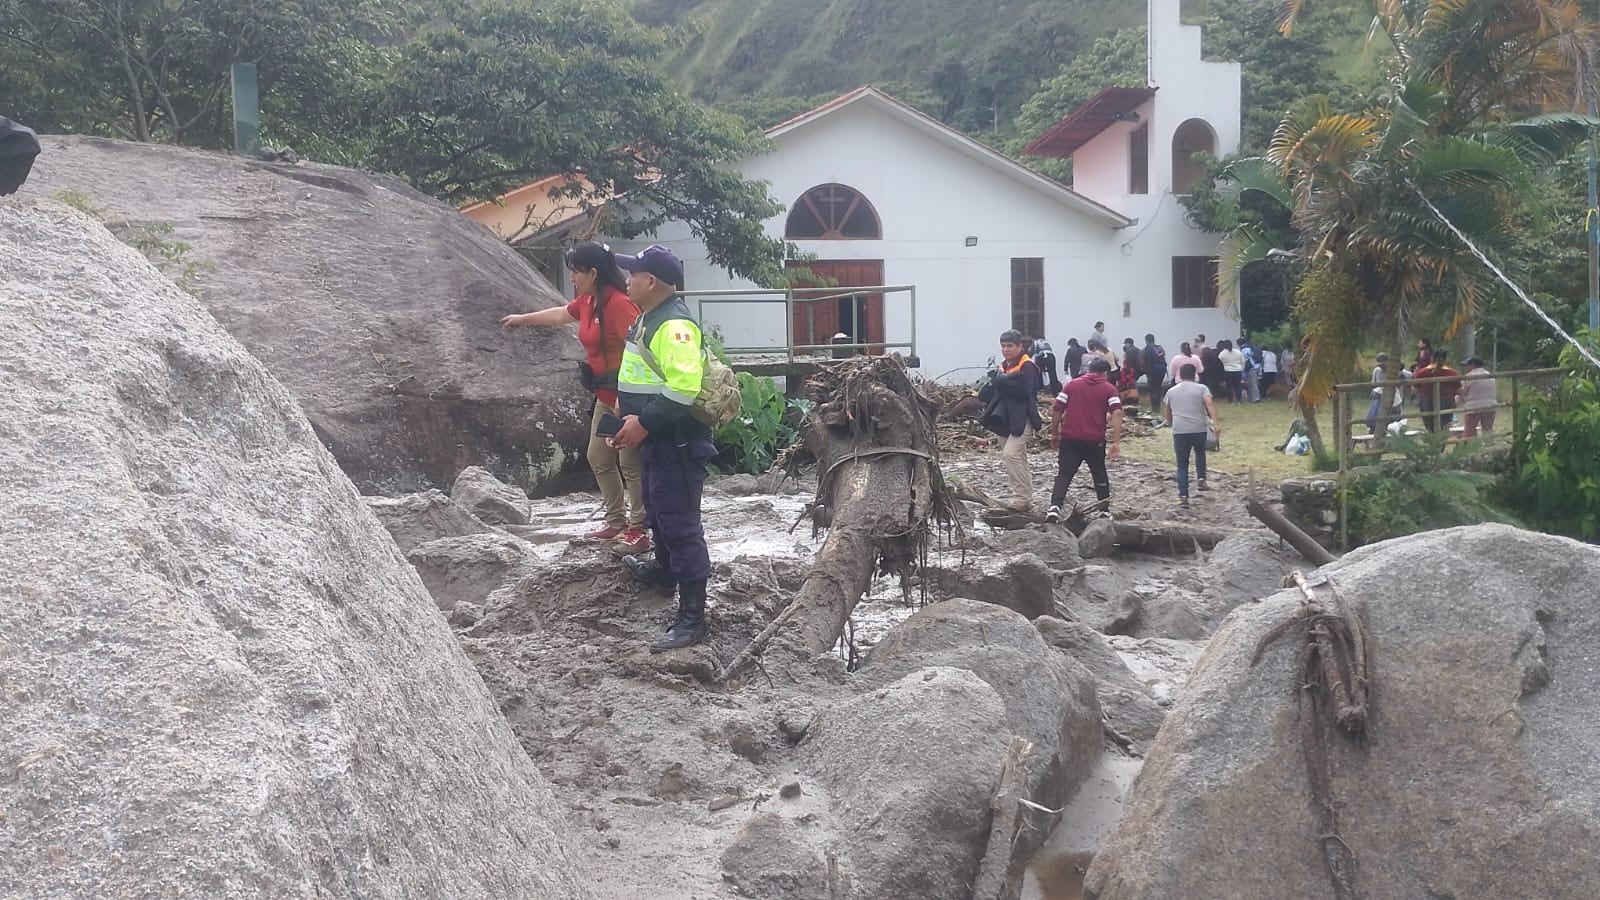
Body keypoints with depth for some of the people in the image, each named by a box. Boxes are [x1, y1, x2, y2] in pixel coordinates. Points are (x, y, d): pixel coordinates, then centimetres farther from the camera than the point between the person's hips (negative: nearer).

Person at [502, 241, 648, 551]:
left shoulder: (618, 303, -21)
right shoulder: (587, 301, 9)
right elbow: (561, 315, 31)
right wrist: (522, 319, 42)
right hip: (606, 397, 10)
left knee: (630, 464, -4)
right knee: (598, 459, 14)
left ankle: (638, 529, 4)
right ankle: (617, 522, 24)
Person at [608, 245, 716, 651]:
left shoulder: (674, 325, -22)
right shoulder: (649, 318, 13)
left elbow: (684, 388, -31)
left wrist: (644, 423, -26)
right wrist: (632, 417, 14)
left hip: (677, 444, -11)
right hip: (658, 441, 11)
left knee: (680, 524, -9)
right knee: (658, 513, 29)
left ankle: (692, 617, -5)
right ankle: (664, 570, 52)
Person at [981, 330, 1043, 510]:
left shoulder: (1027, 366, -10)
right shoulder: (1004, 366, 18)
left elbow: (1024, 391, -23)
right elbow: (994, 389, 15)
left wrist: (1002, 381, -19)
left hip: (1022, 419, -9)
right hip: (1006, 420, 9)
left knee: (1011, 454, -21)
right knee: (1017, 458, 13)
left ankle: (1021, 499, -17)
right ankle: (1025, 499, 21)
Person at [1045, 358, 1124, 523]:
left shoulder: (1071, 385, 8)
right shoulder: (1109, 389, 3)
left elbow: (1056, 409, 1)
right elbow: (1117, 413, -11)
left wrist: (1054, 434, 10)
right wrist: (1116, 442, -15)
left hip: (1069, 439, 1)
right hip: (1095, 441, -1)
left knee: (1064, 475, -1)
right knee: (1100, 476, 17)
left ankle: (1054, 508, -20)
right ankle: (1104, 512, 22)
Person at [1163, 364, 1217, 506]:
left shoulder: (1171, 391, 15)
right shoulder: (1201, 388, 5)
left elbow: (1167, 414, 24)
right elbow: (1209, 404, -12)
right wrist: (1215, 423, -19)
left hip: (1179, 431, 1)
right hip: (1199, 429, -1)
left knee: (1182, 465, 7)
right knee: (1200, 453, 30)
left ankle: (1183, 497, 0)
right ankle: (1201, 479, 18)